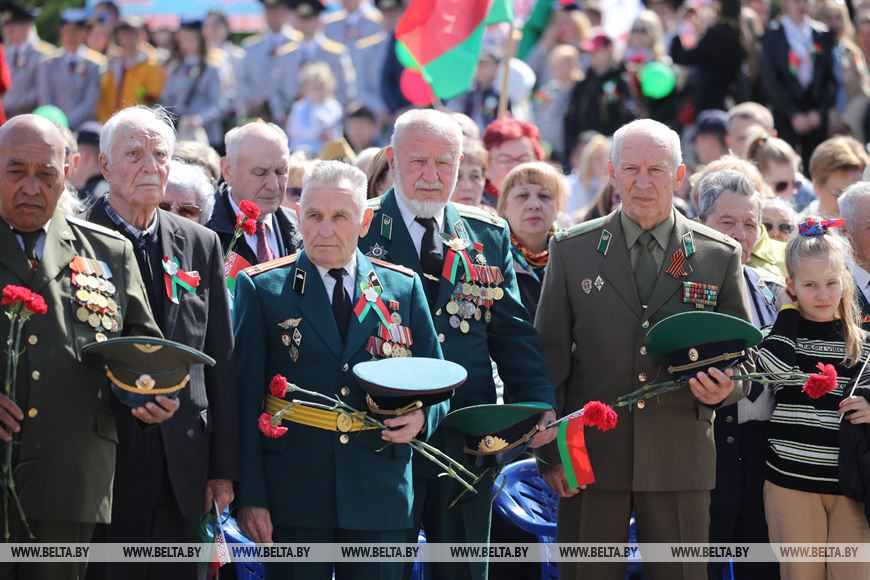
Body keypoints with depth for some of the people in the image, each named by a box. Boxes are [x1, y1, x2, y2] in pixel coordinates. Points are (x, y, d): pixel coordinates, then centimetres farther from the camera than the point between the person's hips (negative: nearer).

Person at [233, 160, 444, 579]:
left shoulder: (403, 288, 9)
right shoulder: (262, 288, 2)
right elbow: (245, 399, -1)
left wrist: (421, 417, -9)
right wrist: (249, 496, -7)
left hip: (379, 497, 2)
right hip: (293, 494, -2)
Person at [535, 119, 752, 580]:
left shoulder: (720, 255, 6)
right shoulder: (572, 251, 5)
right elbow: (549, 356, 6)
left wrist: (727, 386, -12)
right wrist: (550, 451, 0)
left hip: (680, 457, 0)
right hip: (590, 455, 0)